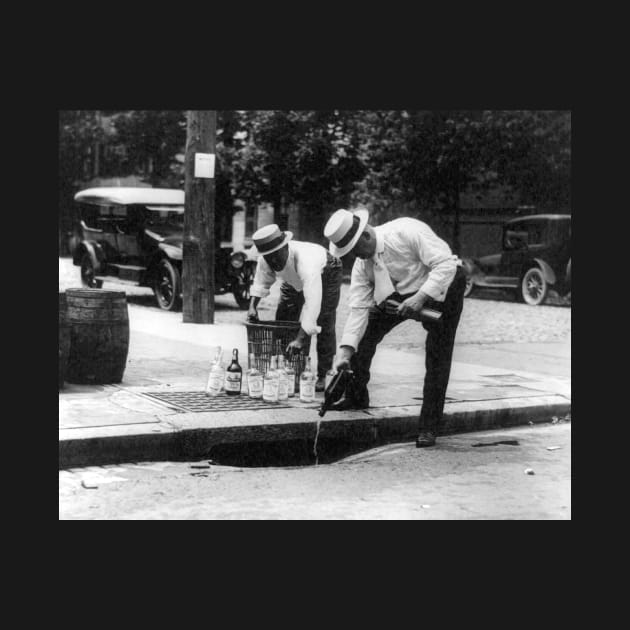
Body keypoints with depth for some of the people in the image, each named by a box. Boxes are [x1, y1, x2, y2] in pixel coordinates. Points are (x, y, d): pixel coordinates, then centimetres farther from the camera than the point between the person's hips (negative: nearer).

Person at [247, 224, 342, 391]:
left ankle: (323, 376, -10)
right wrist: (253, 305, -24)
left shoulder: (306, 262, -48)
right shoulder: (265, 259, -28)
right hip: (294, 280, 6)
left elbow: (312, 303, -53)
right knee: (283, 321, 2)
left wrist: (300, 339, -56)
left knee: (324, 324, -16)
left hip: (325, 275, -6)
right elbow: (261, 282, -7)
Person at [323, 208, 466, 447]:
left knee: (437, 356, -12)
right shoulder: (362, 264, -11)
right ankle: (356, 398, 17)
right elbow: (358, 308, -12)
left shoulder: (407, 231, -31)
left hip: (442, 286, -6)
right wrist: (345, 351, -21)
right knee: (364, 333, -3)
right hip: (400, 293, 6)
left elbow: (446, 264, -32)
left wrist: (420, 298, -39)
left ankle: (428, 426, -2)